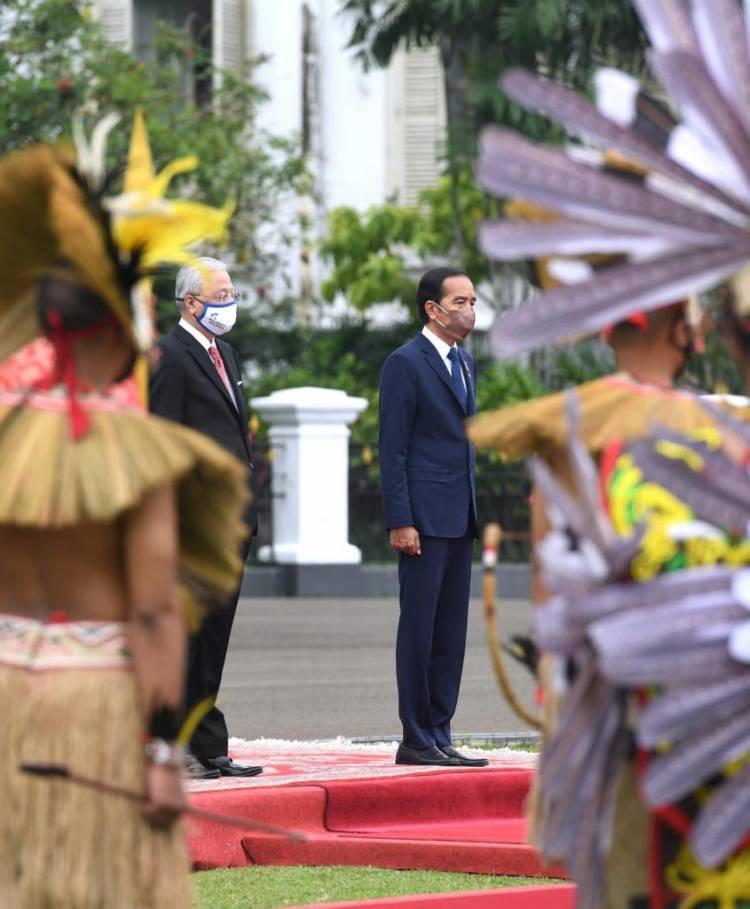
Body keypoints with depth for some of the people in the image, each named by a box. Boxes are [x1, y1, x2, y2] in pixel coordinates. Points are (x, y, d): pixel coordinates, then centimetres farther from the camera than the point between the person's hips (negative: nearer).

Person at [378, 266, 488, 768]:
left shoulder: (466, 363, 16)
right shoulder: (406, 363, -9)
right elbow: (393, 449, -12)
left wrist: (474, 511, 17)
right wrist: (400, 522, -17)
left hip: (459, 519, 8)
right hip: (424, 518, -8)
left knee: (451, 633, 8)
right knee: (419, 630, -4)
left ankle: (439, 736, 12)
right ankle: (417, 740, -1)